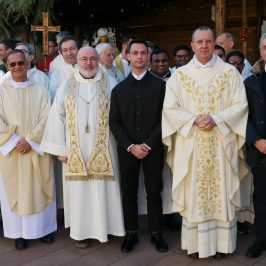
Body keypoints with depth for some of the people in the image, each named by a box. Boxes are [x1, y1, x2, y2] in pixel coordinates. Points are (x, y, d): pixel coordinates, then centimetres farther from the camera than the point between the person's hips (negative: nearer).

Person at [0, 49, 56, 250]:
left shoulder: (40, 90, 2)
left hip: (37, 149, 0)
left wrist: (29, 140, -14)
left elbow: (46, 120, -4)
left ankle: (43, 228, 22)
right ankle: (19, 233, 19)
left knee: (40, 190, 7)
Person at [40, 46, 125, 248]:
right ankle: (82, 230, 20)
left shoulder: (110, 85, 1)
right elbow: (57, 118, 3)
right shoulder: (66, 87, 4)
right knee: (79, 189, 7)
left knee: (102, 188, 5)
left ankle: (104, 226, 22)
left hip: (102, 149, -1)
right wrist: (60, 149, -1)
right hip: (76, 150, 1)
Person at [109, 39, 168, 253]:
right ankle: (131, 233, 21)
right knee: (129, 193, 8)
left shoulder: (160, 85, 1)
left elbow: (165, 118, -4)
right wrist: (130, 146, -9)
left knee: (154, 193, 6)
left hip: (153, 149, -1)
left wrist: (148, 144, -12)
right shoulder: (119, 89, 7)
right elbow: (114, 122, 2)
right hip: (127, 150, 2)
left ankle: (156, 233, 20)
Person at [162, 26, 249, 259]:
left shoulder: (230, 72, 4)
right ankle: (195, 242, 17)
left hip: (222, 144, 0)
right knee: (193, 193, 5)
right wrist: (194, 120, -14)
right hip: (191, 144, 0)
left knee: (221, 192, 5)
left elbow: (240, 105, -1)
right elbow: (170, 108, 0)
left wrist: (216, 119, -15)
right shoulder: (180, 75, 4)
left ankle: (221, 243, 17)